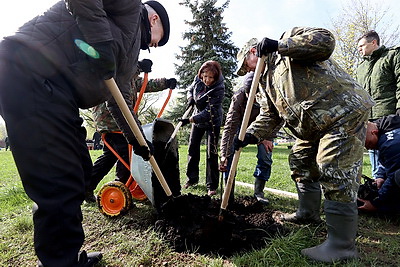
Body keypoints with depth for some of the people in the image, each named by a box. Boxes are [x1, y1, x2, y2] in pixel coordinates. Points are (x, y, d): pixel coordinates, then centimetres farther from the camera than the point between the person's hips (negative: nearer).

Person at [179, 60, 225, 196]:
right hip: (197, 119, 6)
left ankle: (212, 186, 6)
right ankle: (192, 179, 26)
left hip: (213, 122, -5)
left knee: (212, 153, -5)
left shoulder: (219, 88, -27)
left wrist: (189, 120, -37)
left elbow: (209, 111, -31)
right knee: (192, 148, 10)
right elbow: (190, 90, 11)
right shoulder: (198, 79, -11)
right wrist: (190, 99, -12)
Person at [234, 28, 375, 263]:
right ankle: (308, 213, 34)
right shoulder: (266, 80, 19)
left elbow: (325, 40, -20)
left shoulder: (291, 36, -1)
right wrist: (249, 136, -3)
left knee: (336, 175, -13)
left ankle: (342, 246, -4)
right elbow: (270, 116, 11)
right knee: (300, 163, 16)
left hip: (345, 112, -10)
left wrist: (279, 46, -22)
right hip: (315, 126, 10)